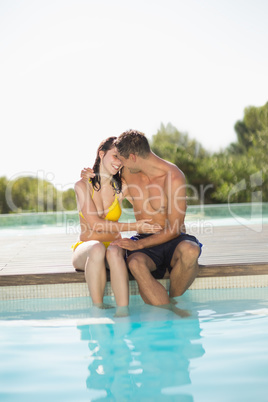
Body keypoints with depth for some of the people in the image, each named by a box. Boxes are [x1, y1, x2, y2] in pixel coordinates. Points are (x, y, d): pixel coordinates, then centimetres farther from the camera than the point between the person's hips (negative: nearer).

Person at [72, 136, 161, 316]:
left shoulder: (120, 187, 3)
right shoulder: (83, 185, -5)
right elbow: (95, 223, -14)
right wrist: (133, 226, -18)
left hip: (113, 246, 2)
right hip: (86, 248, -1)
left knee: (114, 251, -34)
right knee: (97, 248, -36)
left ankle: (123, 311, -40)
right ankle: (97, 308, -30)